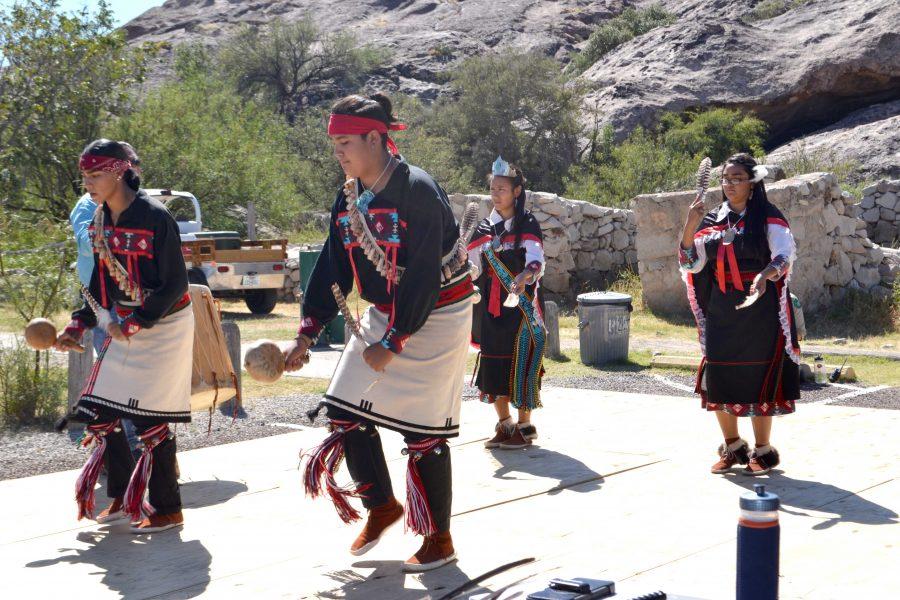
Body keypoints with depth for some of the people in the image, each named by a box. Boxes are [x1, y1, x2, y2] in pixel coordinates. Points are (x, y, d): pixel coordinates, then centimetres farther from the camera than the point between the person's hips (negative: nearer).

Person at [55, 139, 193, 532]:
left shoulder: (154, 217, -18)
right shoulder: (100, 222, 5)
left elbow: (175, 285, -18)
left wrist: (135, 323, -22)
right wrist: (80, 324, 6)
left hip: (164, 328, -7)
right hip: (124, 330, 8)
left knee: (151, 419, -6)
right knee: (100, 414, 5)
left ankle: (168, 510, 7)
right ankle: (122, 498, 22)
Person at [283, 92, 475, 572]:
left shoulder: (418, 191, -22)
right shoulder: (349, 197, 2)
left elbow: (422, 278, -23)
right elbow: (333, 267, 5)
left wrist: (392, 343, -20)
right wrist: (306, 335, -1)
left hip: (435, 316, -7)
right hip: (383, 313, 8)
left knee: (424, 429, -4)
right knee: (344, 410, 3)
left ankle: (439, 539, 12)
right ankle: (382, 506, 23)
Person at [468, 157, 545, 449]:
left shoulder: (527, 224, -4)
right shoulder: (485, 227, 11)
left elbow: (536, 262, -21)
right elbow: (474, 267, 18)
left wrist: (525, 276, -41)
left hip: (520, 305, -5)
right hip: (491, 307, 5)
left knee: (520, 364, -6)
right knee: (492, 364, 4)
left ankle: (525, 427, 6)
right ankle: (504, 425, 17)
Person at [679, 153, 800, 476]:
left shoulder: (768, 217, -2)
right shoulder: (711, 221, 10)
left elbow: (785, 253, -18)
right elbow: (691, 264, 2)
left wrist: (764, 275, -38)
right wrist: (689, 227, -12)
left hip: (758, 309, -4)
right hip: (720, 312, 4)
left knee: (758, 376, -2)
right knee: (718, 377, 4)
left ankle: (763, 450, 12)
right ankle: (732, 446, 20)